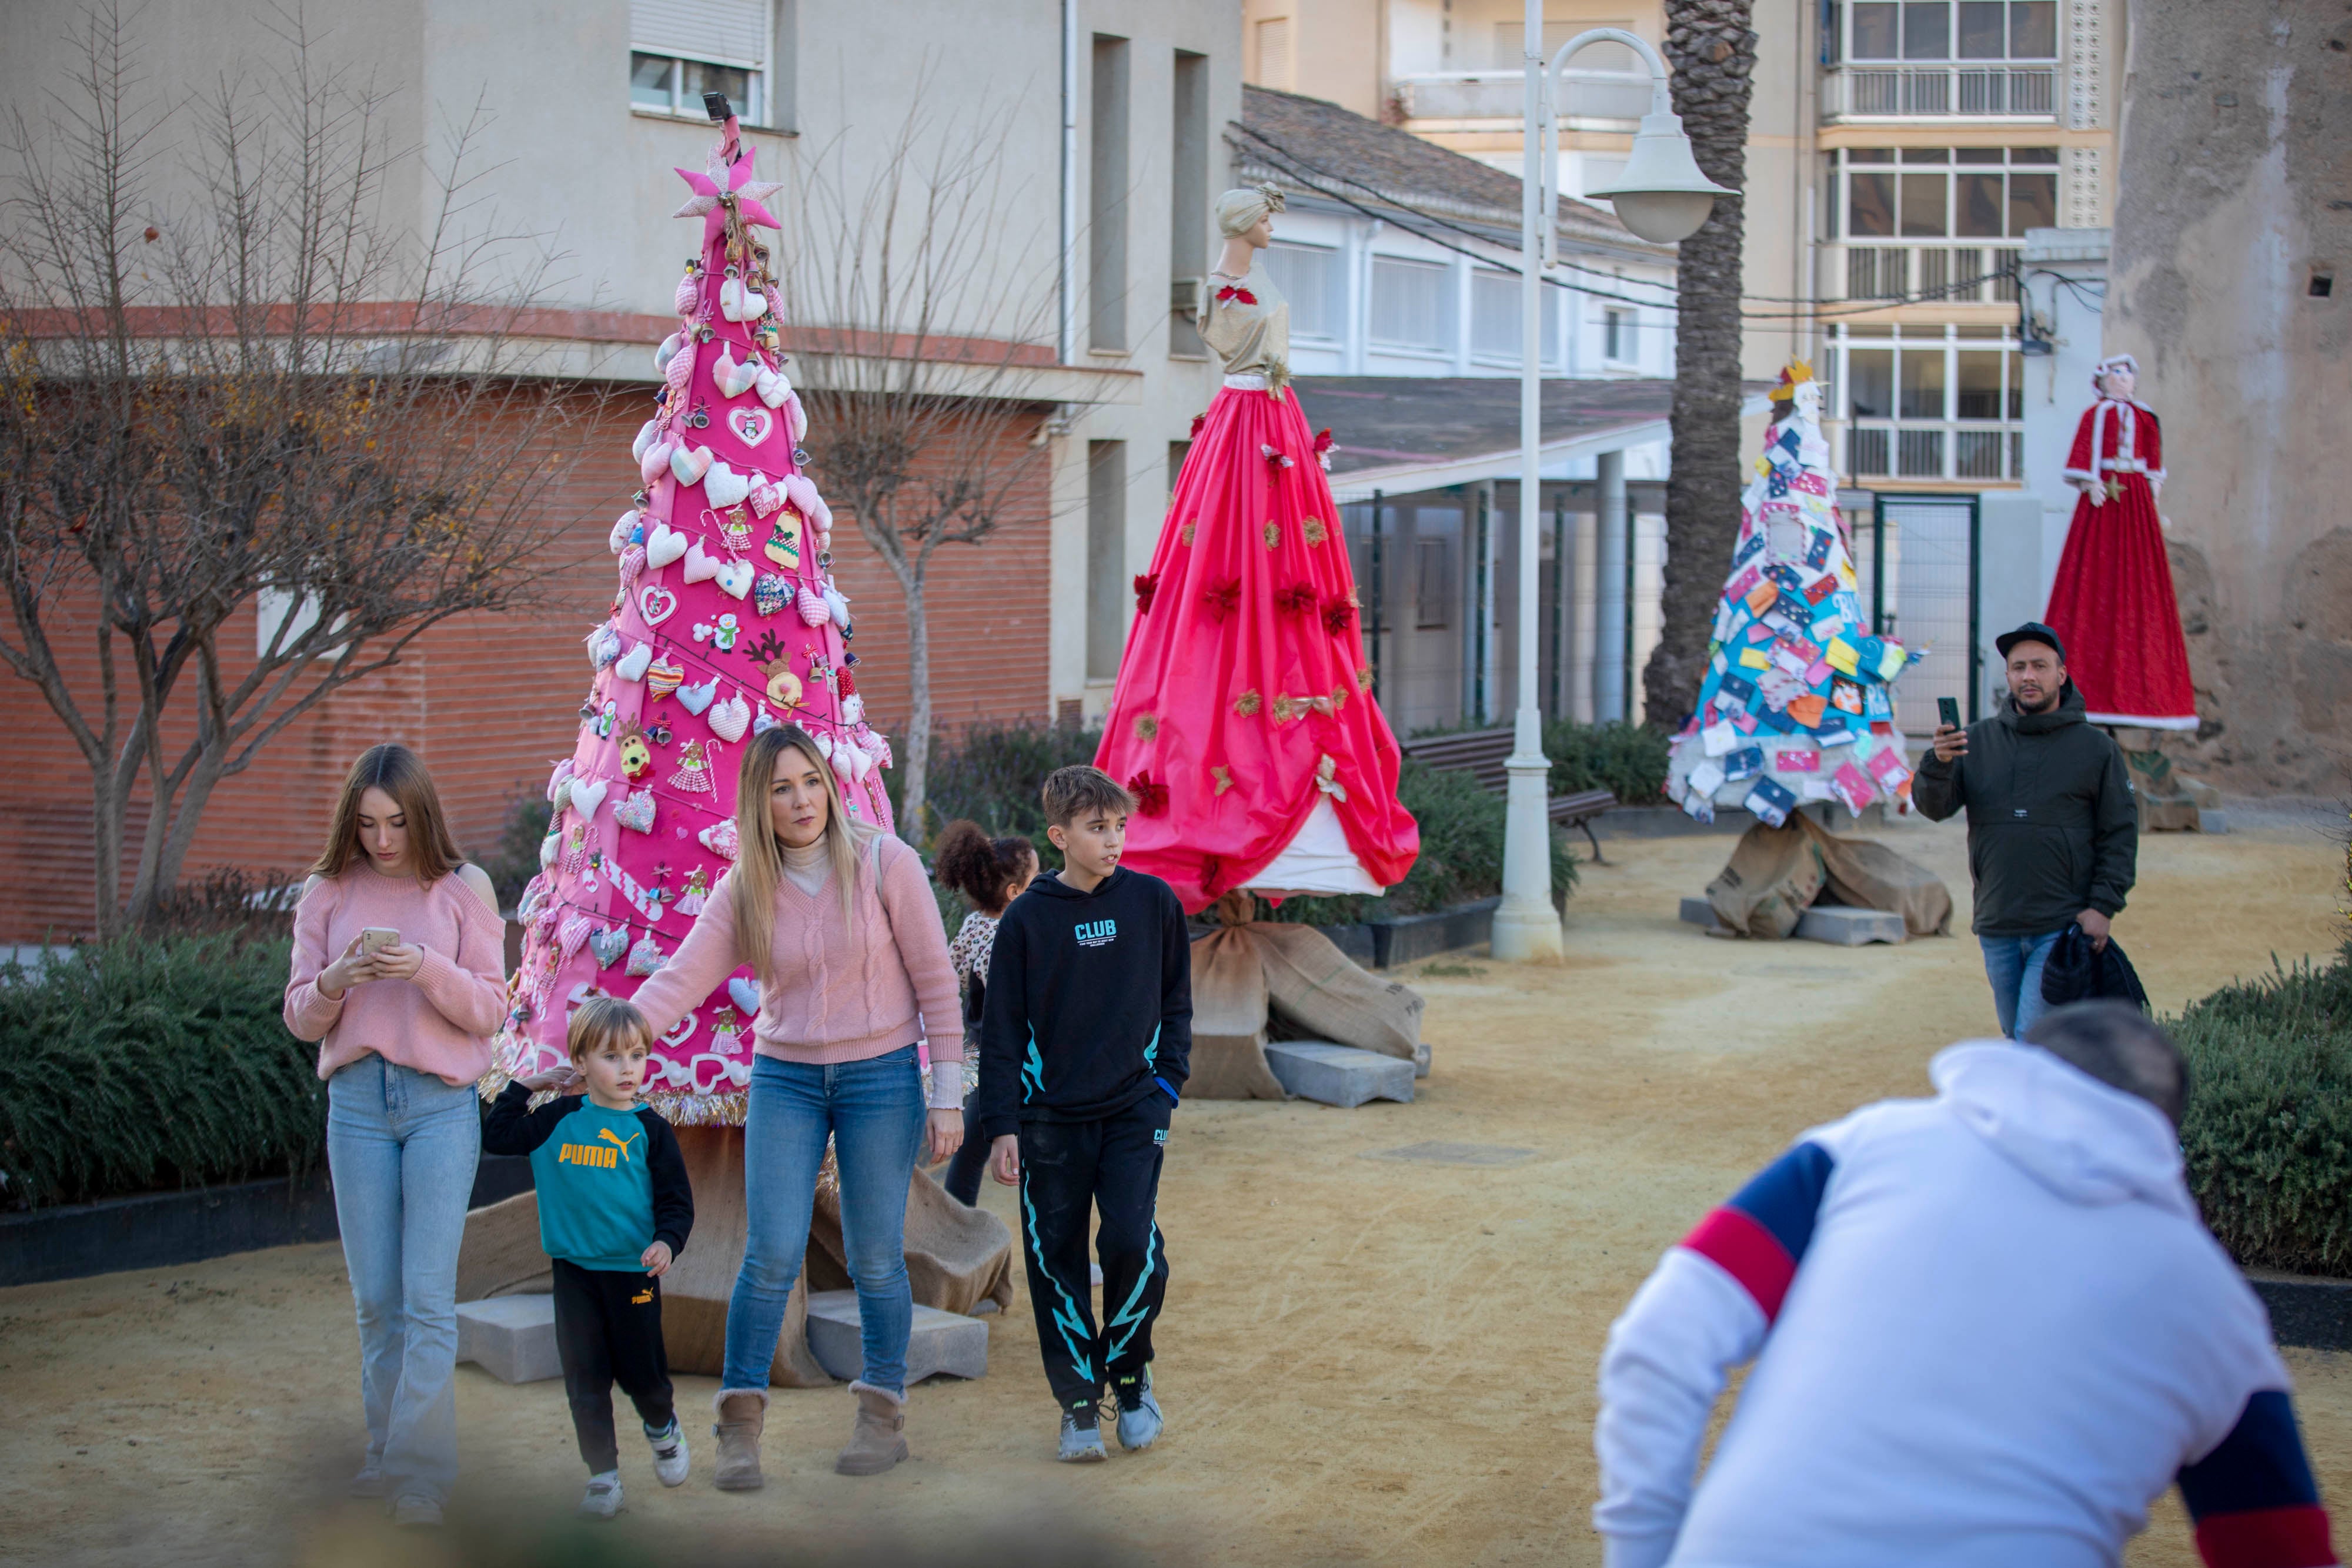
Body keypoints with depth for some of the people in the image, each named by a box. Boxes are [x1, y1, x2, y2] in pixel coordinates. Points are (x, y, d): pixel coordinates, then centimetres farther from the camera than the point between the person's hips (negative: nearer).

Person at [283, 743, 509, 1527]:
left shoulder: (463, 890, 0)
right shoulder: (327, 894, 6)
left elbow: (489, 1010, -2)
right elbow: (300, 1017, 7)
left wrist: (428, 970, -19)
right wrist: (335, 982, -15)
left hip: (441, 1104, -3)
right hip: (356, 1102, 3)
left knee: (428, 1295, -7)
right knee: (375, 1299, 8)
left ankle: (422, 1469, -7)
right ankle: (386, 1452, 18)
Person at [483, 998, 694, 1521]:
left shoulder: (649, 1129, -3)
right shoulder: (559, 1120, 4)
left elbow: (677, 1199, -2)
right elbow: (497, 1137, 10)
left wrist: (668, 1242, -19)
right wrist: (524, 1086, 7)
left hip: (633, 1269, -2)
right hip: (573, 1268, 2)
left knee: (639, 1368, 7)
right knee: (585, 1376, 1)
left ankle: (663, 1427, 38)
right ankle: (602, 1474, 7)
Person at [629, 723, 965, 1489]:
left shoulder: (884, 863, -8)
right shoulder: (743, 889, -1)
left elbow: (935, 982, -5)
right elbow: (681, 979, -6)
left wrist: (948, 1094, -6)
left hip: (881, 1078, -2)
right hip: (785, 1080, 2)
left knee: (875, 1258, 4)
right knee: (771, 1253, -6)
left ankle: (883, 1414, 20)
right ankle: (740, 1421, 6)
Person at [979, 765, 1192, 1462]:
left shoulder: (1154, 903, 1)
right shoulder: (1028, 919, -2)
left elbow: (1176, 1000, 13)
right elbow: (1002, 1030, 1)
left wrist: (1167, 1078, 2)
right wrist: (1002, 1126, -3)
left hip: (1134, 1108, 0)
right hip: (1050, 1116, 0)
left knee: (1133, 1241, -13)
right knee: (1056, 1257, 3)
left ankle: (1130, 1373, 10)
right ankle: (1079, 1403, 15)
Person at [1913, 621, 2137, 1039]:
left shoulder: (2097, 748, 2)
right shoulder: (1977, 740, 8)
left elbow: (2121, 833, 2)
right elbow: (1933, 807, -1)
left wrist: (2103, 907, -8)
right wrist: (1938, 764, -23)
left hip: (2063, 929, -4)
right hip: (1997, 928, 4)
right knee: (2016, 1035, 14)